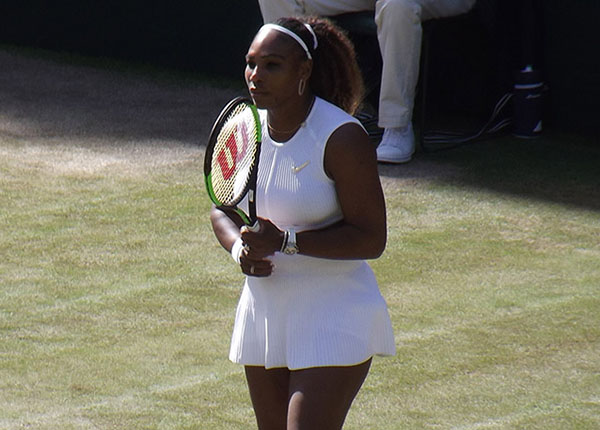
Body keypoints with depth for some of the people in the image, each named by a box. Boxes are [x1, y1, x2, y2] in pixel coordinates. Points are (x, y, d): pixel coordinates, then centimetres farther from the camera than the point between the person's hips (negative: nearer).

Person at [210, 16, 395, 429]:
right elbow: (223, 210, 16)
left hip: (333, 320, -7)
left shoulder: (342, 138, -16)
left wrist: (286, 241, -26)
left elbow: (370, 238, -18)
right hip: (263, 312, 7)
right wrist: (241, 248, -7)